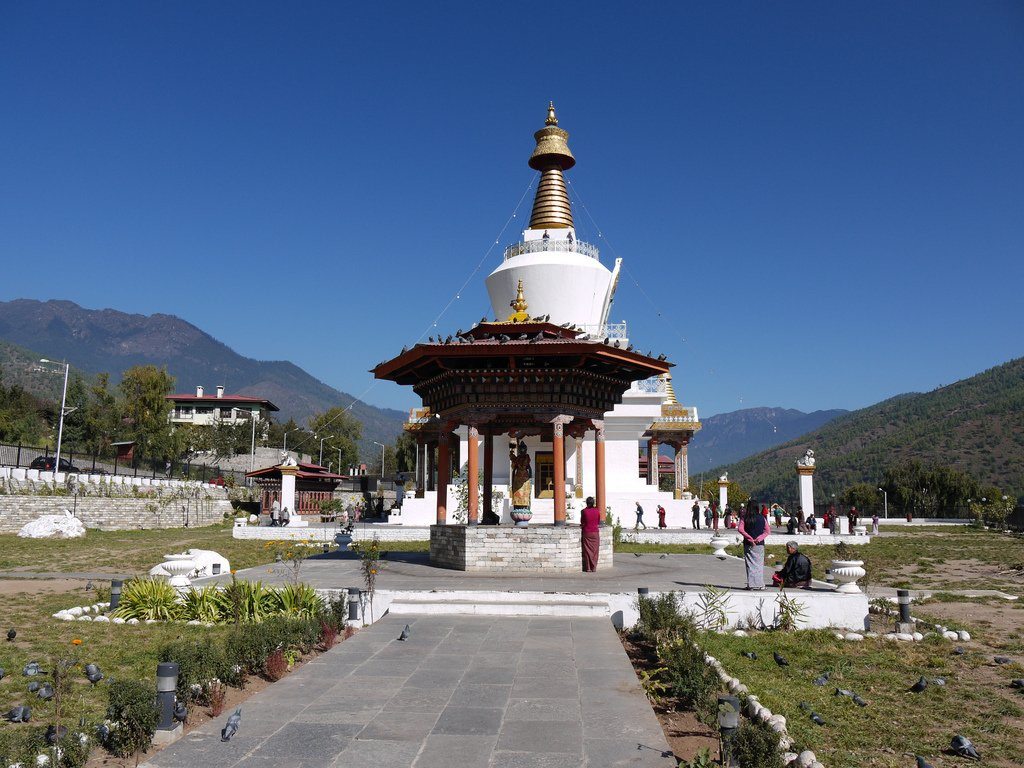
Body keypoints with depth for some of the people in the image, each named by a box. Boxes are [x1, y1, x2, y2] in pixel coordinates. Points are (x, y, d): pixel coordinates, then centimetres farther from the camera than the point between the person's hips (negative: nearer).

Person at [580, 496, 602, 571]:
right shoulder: (597, 510, -3)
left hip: (586, 533, -2)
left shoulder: (584, 511, -9)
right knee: (594, 550, 9)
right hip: (595, 533, 2)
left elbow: (582, 522, 0)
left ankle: (588, 568, 4)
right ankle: (594, 567, 9)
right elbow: (599, 522, 6)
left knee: (587, 551, 4)